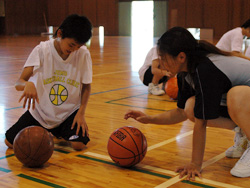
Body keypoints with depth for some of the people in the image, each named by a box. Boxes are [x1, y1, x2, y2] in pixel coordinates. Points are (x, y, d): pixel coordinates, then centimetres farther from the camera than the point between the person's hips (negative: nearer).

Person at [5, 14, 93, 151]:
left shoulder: (83, 54, -14)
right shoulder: (42, 50, -18)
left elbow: (86, 86, -1)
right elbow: (19, 83, -22)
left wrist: (81, 113, -14)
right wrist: (28, 84, -47)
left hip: (69, 111, 0)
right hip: (41, 110, 0)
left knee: (79, 144, -21)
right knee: (11, 142, -5)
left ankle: (61, 132, 16)